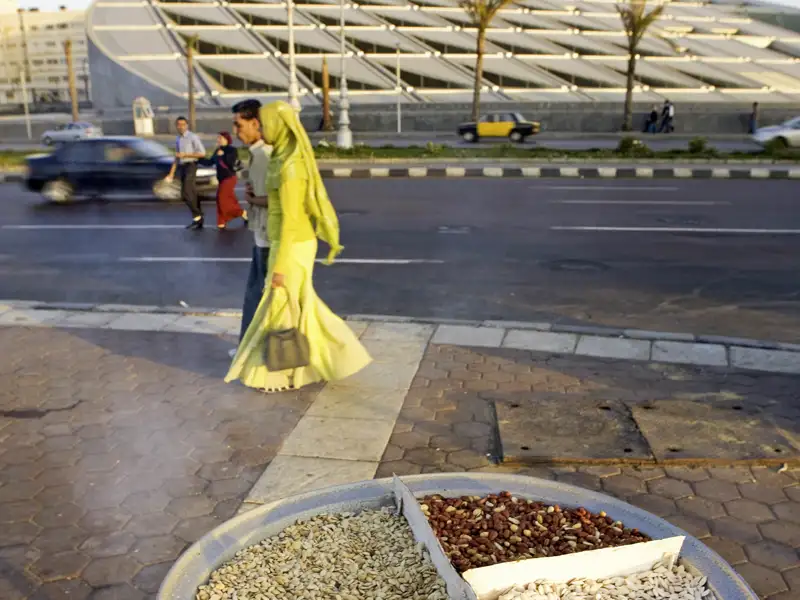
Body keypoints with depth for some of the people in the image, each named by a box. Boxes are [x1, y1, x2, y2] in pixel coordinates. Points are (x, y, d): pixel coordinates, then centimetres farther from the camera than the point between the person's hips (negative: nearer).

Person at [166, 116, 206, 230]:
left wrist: (185, 155, -16)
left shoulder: (193, 137, -7)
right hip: (182, 168, 8)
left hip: (190, 166, -8)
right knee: (192, 194, 7)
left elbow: (202, 153, -13)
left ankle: (197, 217, -4)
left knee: (186, 193, -16)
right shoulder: (178, 139, 16)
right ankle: (199, 220, 10)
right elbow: (177, 158, 21)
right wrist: (171, 173, 14)